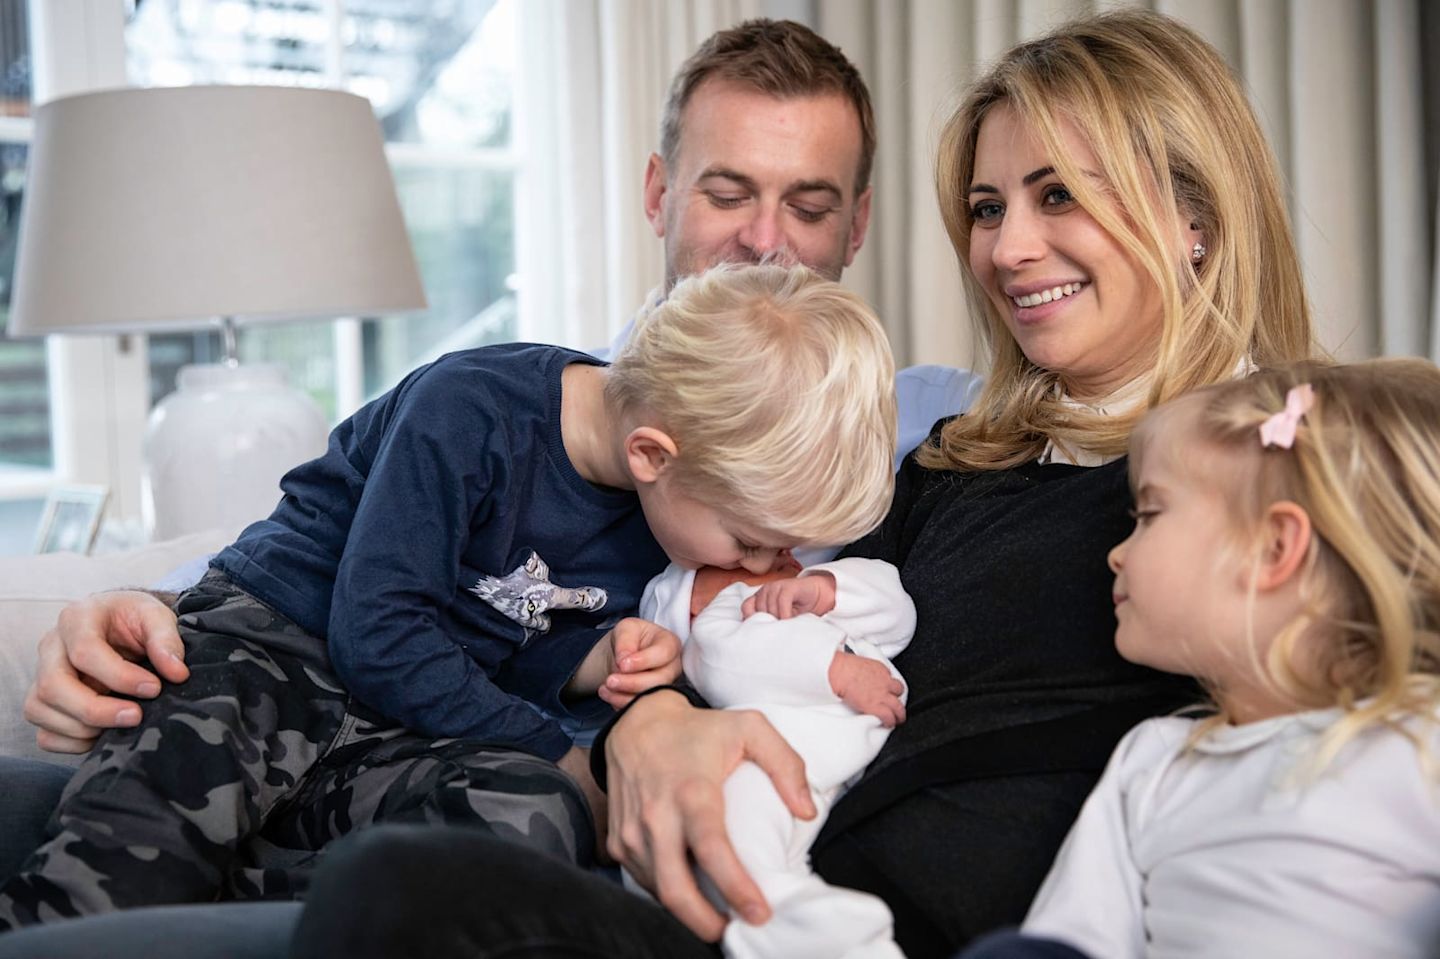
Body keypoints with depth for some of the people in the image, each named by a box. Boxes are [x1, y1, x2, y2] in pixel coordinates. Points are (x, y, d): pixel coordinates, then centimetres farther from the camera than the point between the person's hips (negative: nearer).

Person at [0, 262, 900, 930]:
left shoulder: (678, 487, 1)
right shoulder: (469, 411, -19)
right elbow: (376, 634, -17)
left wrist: (601, 660, -10)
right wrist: (555, 756, -15)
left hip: (413, 731, 5)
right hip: (267, 642, -5)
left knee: (537, 830, -31)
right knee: (114, 881, -34)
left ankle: (230, 910, -29)